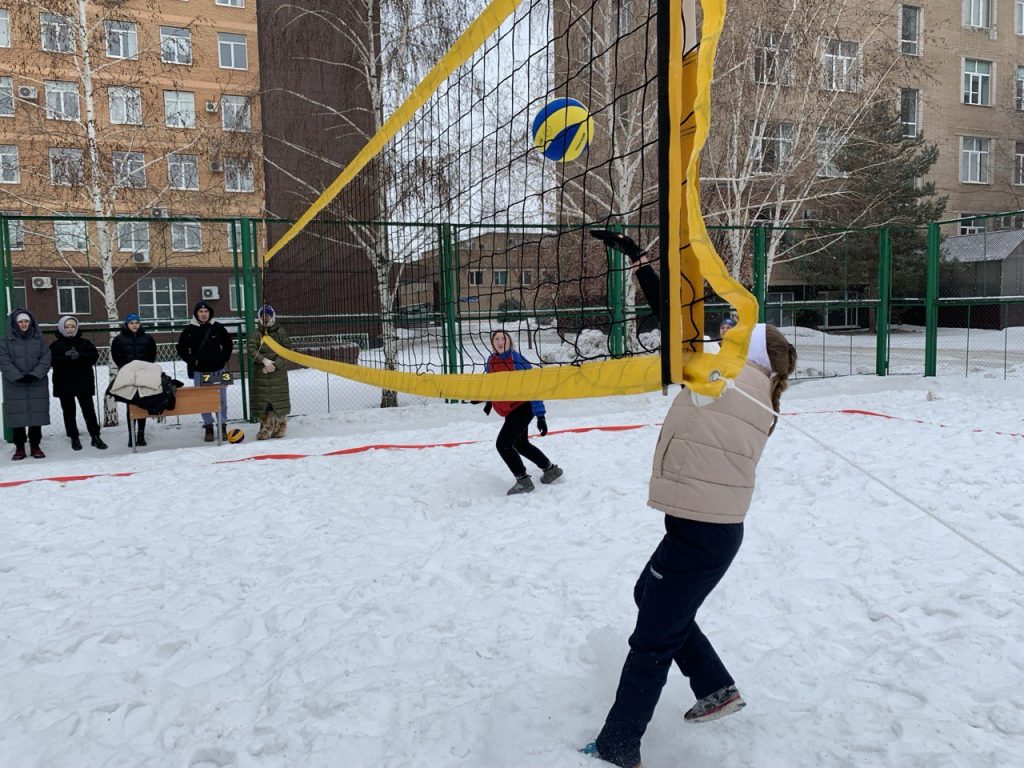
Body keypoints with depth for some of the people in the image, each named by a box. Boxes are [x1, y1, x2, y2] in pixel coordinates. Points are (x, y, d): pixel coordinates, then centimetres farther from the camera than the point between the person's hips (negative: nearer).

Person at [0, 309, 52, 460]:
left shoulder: (38, 340, 9)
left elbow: (45, 359, 0)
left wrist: (35, 374, -14)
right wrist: (18, 377, -16)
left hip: (37, 384, 1)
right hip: (15, 386, -1)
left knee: (37, 415, 1)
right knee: (17, 417, -1)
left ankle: (35, 446, 10)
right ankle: (19, 448, 7)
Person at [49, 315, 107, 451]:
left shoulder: (85, 343, 8)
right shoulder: (55, 345, 4)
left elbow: (94, 356, -7)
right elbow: (53, 360, -11)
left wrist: (79, 356, -21)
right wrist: (67, 357, -24)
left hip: (84, 382, 0)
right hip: (64, 384, 0)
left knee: (89, 410, 1)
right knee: (69, 412, 5)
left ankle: (95, 437, 6)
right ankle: (74, 438, 14)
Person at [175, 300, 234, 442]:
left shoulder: (217, 328, 0)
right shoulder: (190, 329, -3)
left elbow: (228, 343, 11)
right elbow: (181, 348, 4)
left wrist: (224, 358, 3)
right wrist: (191, 361, -3)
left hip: (218, 370, 1)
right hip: (199, 371, -1)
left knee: (221, 399, 4)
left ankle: (223, 426, 14)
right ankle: (208, 427, 12)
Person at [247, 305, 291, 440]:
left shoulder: (280, 331, 2)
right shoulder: (257, 333, 7)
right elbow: (251, 348, -6)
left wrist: (275, 365, -14)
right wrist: (264, 360, -19)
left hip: (278, 372, -2)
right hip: (261, 373, 2)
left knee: (278, 399, -1)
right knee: (262, 399, 0)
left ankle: (279, 428, 10)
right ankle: (266, 428, 7)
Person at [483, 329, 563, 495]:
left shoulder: (517, 361, -22)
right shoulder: (491, 361, -2)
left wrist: (540, 415, -26)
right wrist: (490, 402, 25)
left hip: (523, 407, -8)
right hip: (510, 411, 8)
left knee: (503, 444, -14)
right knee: (521, 444, 22)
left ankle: (523, 481, 0)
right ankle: (551, 469, 41)